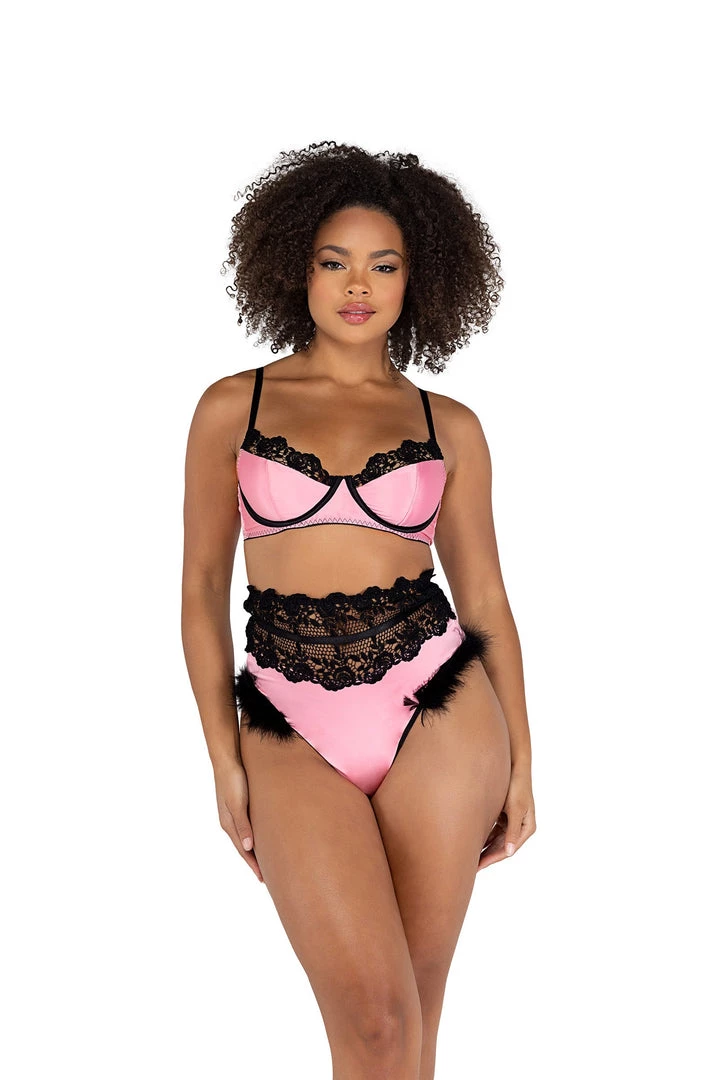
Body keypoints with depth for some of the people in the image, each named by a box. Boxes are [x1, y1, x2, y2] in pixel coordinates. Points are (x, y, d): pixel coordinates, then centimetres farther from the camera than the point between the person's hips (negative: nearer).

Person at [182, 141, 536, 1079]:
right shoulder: (232, 407, 5)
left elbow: (483, 595, 9)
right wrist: (225, 759, 1)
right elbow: (203, 587, 5)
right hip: (292, 730, -1)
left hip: (437, 711, 1)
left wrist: (519, 761, 8)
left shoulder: (449, 426, 7)